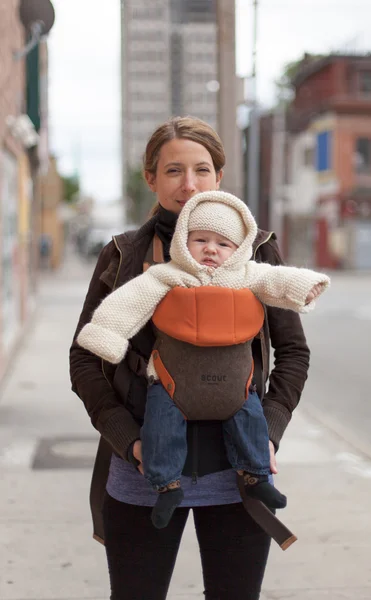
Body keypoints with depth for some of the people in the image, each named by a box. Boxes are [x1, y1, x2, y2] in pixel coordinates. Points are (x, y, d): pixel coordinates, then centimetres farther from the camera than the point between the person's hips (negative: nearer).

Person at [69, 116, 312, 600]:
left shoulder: (257, 251, 3)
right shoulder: (122, 256, 2)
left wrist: (269, 431, -6)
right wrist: (127, 440, -9)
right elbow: (84, 358, 4)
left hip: (237, 474, 0)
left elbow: (293, 350, 8)